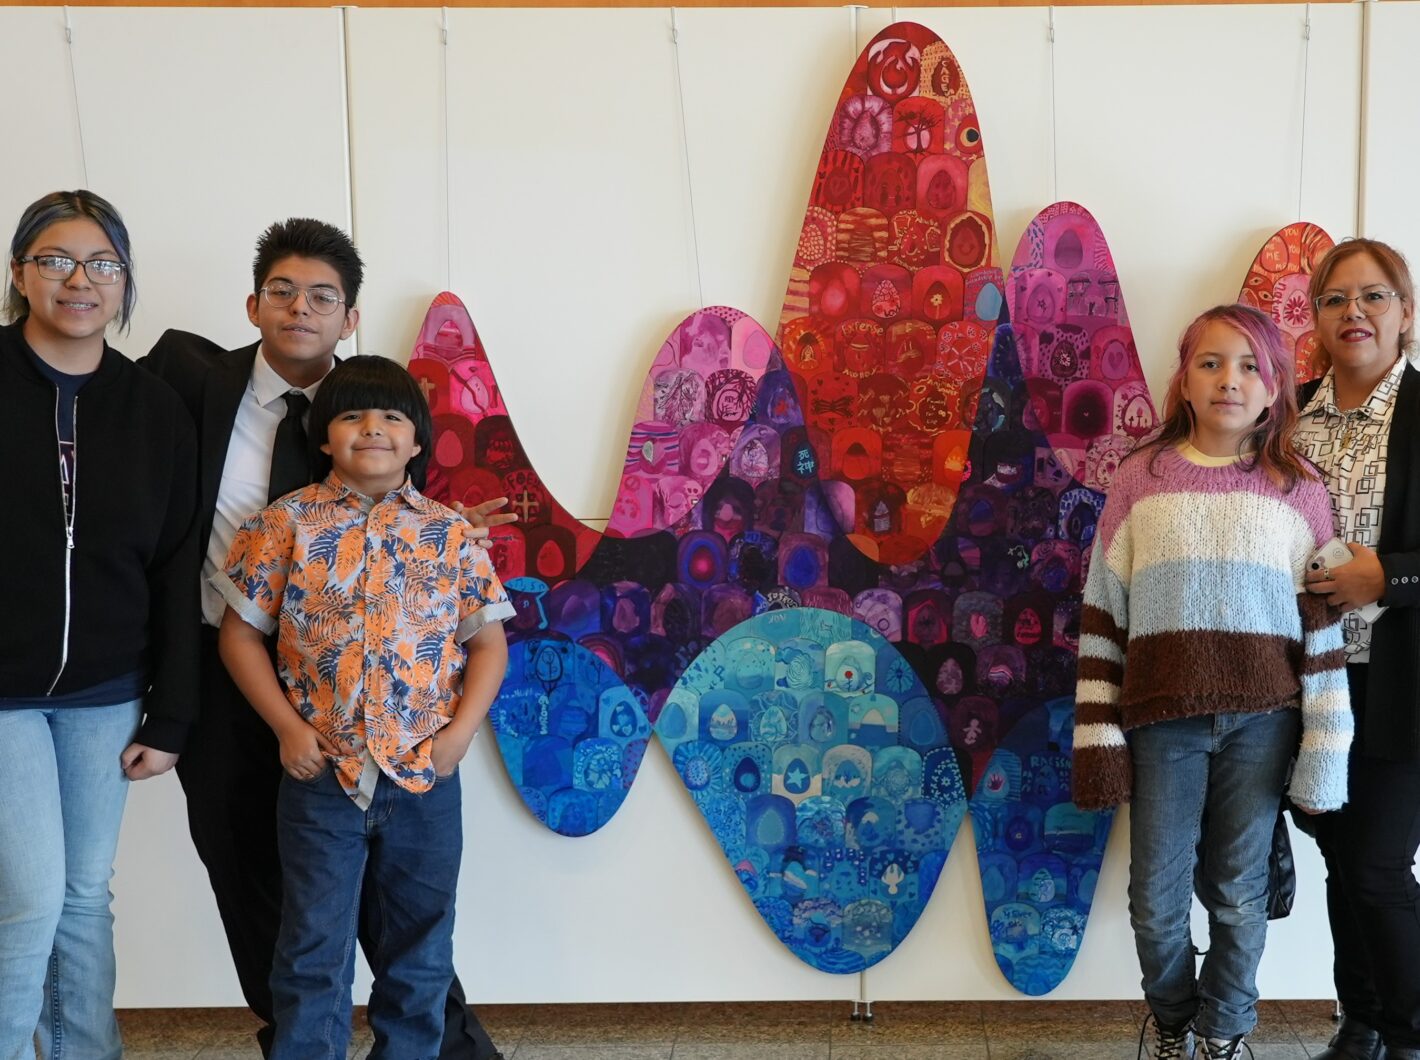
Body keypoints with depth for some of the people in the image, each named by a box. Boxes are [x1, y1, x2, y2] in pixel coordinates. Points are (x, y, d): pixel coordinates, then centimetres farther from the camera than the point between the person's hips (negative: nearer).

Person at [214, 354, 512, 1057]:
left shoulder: (449, 534, 2)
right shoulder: (287, 524, -2)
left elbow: (487, 640, 5)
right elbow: (240, 633, 1)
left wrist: (461, 729, -7)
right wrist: (287, 728, -7)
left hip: (426, 772, 2)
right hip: (321, 772, -2)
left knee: (421, 947, 14)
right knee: (315, 947, 6)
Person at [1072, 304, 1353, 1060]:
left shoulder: (1298, 491, 2)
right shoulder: (1141, 479, 2)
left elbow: (1321, 625, 2)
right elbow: (1102, 614, 2)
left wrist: (1324, 745, -2)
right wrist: (1098, 735, -2)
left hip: (1261, 720, 0)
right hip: (1162, 719, 0)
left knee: (1239, 894, 9)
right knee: (1156, 897, 6)